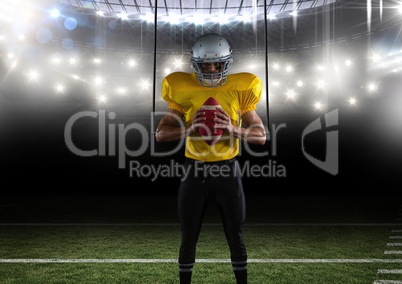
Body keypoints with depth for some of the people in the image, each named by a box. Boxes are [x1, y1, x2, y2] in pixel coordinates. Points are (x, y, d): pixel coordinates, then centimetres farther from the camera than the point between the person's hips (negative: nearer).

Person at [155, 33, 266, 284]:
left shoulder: (240, 90, -2)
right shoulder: (183, 90, -1)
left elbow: (261, 136, -2)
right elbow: (160, 134, -2)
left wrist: (233, 129, -20)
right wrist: (189, 129, -20)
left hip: (228, 169, 0)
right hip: (194, 169, 1)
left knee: (236, 237, 13)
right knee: (189, 238, 13)